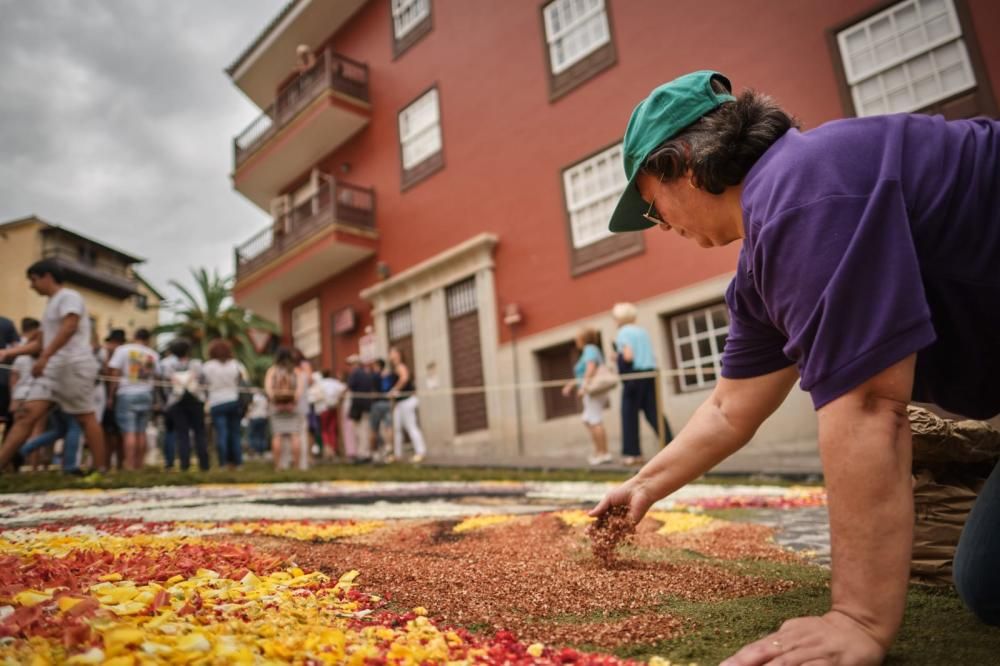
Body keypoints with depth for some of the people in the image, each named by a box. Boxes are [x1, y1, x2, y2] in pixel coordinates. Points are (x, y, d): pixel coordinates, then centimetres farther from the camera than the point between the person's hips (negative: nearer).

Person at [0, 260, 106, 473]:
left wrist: (44, 357, -26)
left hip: (75, 366, -9)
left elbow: (69, 328, -21)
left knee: (86, 418, -5)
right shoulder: (52, 303, 24)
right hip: (54, 367, 9)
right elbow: (43, 342, 27)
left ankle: (101, 470, -1)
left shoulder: (69, 296, -4)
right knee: (29, 414, 0)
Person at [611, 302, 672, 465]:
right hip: (650, 373, 6)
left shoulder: (623, 333, -5)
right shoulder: (643, 331, 16)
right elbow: (653, 356, 15)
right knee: (654, 412, 8)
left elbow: (628, 356, -17)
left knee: (629, 415, 3)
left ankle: (632, 453, 5)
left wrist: (618, 358, 4)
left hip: (634, 375, -6)